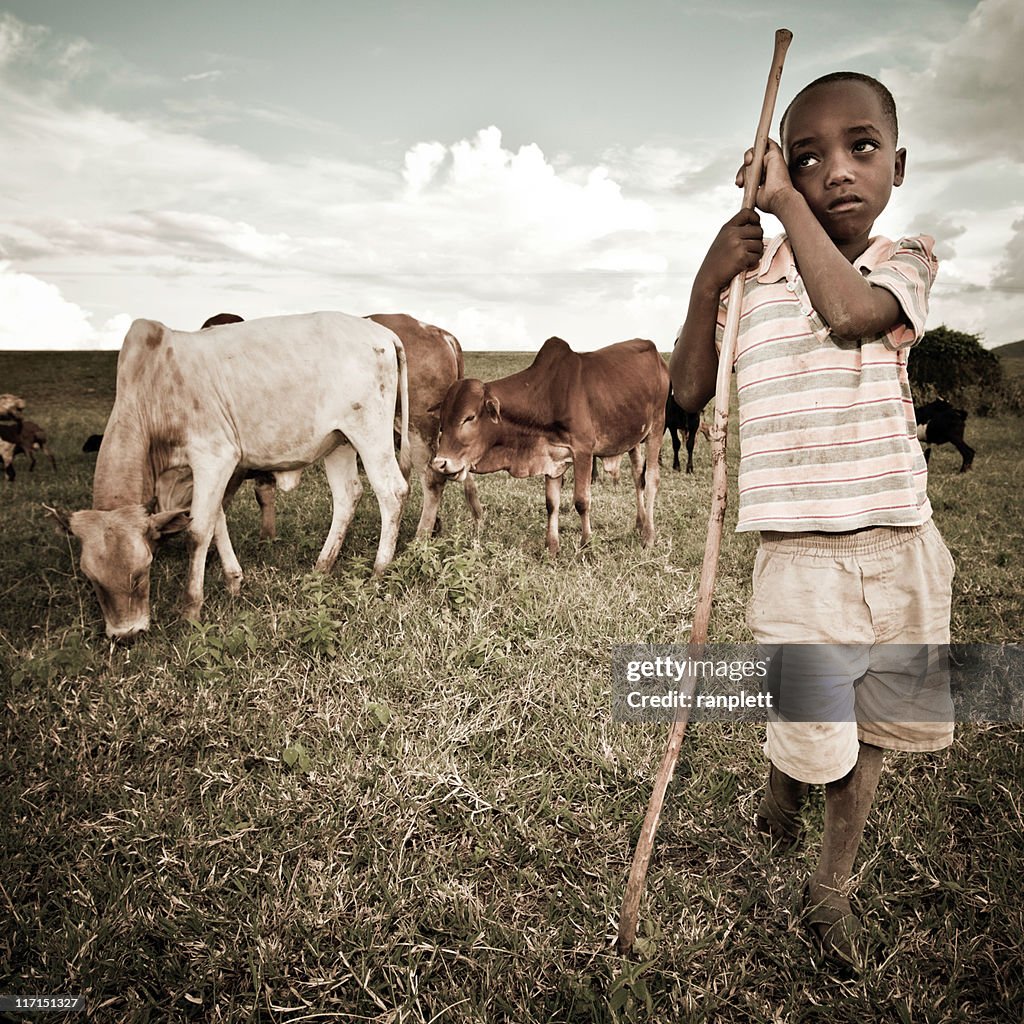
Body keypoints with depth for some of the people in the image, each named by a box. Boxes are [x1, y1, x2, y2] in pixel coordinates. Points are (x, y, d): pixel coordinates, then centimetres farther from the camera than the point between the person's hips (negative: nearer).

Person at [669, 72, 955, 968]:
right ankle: (778, 790, 42)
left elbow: (850, 312, -23)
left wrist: (787, 203, -15)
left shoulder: (906, 263, 1)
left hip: (900, 547, 2)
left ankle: (833, 885, 36)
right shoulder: (753, 278, 1)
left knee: (870, 726, 14)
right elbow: (689, 393, -2)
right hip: (799, 551, -1)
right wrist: (707, 283, -11)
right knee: (810, 731, 4)